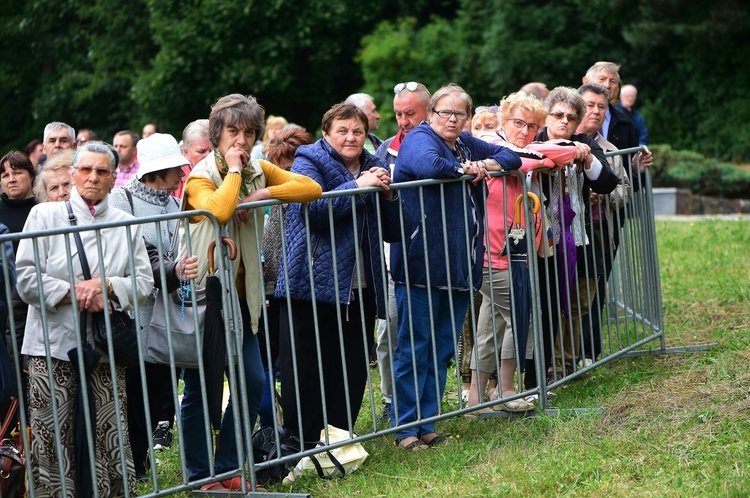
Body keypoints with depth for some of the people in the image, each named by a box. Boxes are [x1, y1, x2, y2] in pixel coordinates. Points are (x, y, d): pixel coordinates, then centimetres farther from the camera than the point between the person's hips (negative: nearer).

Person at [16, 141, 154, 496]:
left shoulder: (126, 224, 12)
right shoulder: (44, 215, 5)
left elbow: (144, 282, 5)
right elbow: (26, 280, -2)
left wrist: (106, 286, -12)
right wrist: (74, 293, -11)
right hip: (53, 346, -2)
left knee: (110, 438, -1)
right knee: (53, 442, -4)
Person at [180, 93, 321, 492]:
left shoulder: (259, 171, 7)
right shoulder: (200, 178, -11)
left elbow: (312, 188, -5)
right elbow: (218, 210, -34)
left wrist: (261, 195, -15)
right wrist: (233, 171, -20)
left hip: (238, 295, 6)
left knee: (253, 382, 4)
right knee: (199, 391, 0)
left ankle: (227, 468, 16)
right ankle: (199, 475, 11)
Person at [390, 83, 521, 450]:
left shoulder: (466, 145, 16)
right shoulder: (419, 139, -7)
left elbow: (511, 157, 23)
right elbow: (429, 164, -30)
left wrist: (486, 164, 2)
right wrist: (464, 169, -11)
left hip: (459, 265, 8)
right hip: (420, 264, -8)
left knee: (442, 350, 11)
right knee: (415, 349, -4)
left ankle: (426, 424, 18)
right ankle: (405, 429, 2)